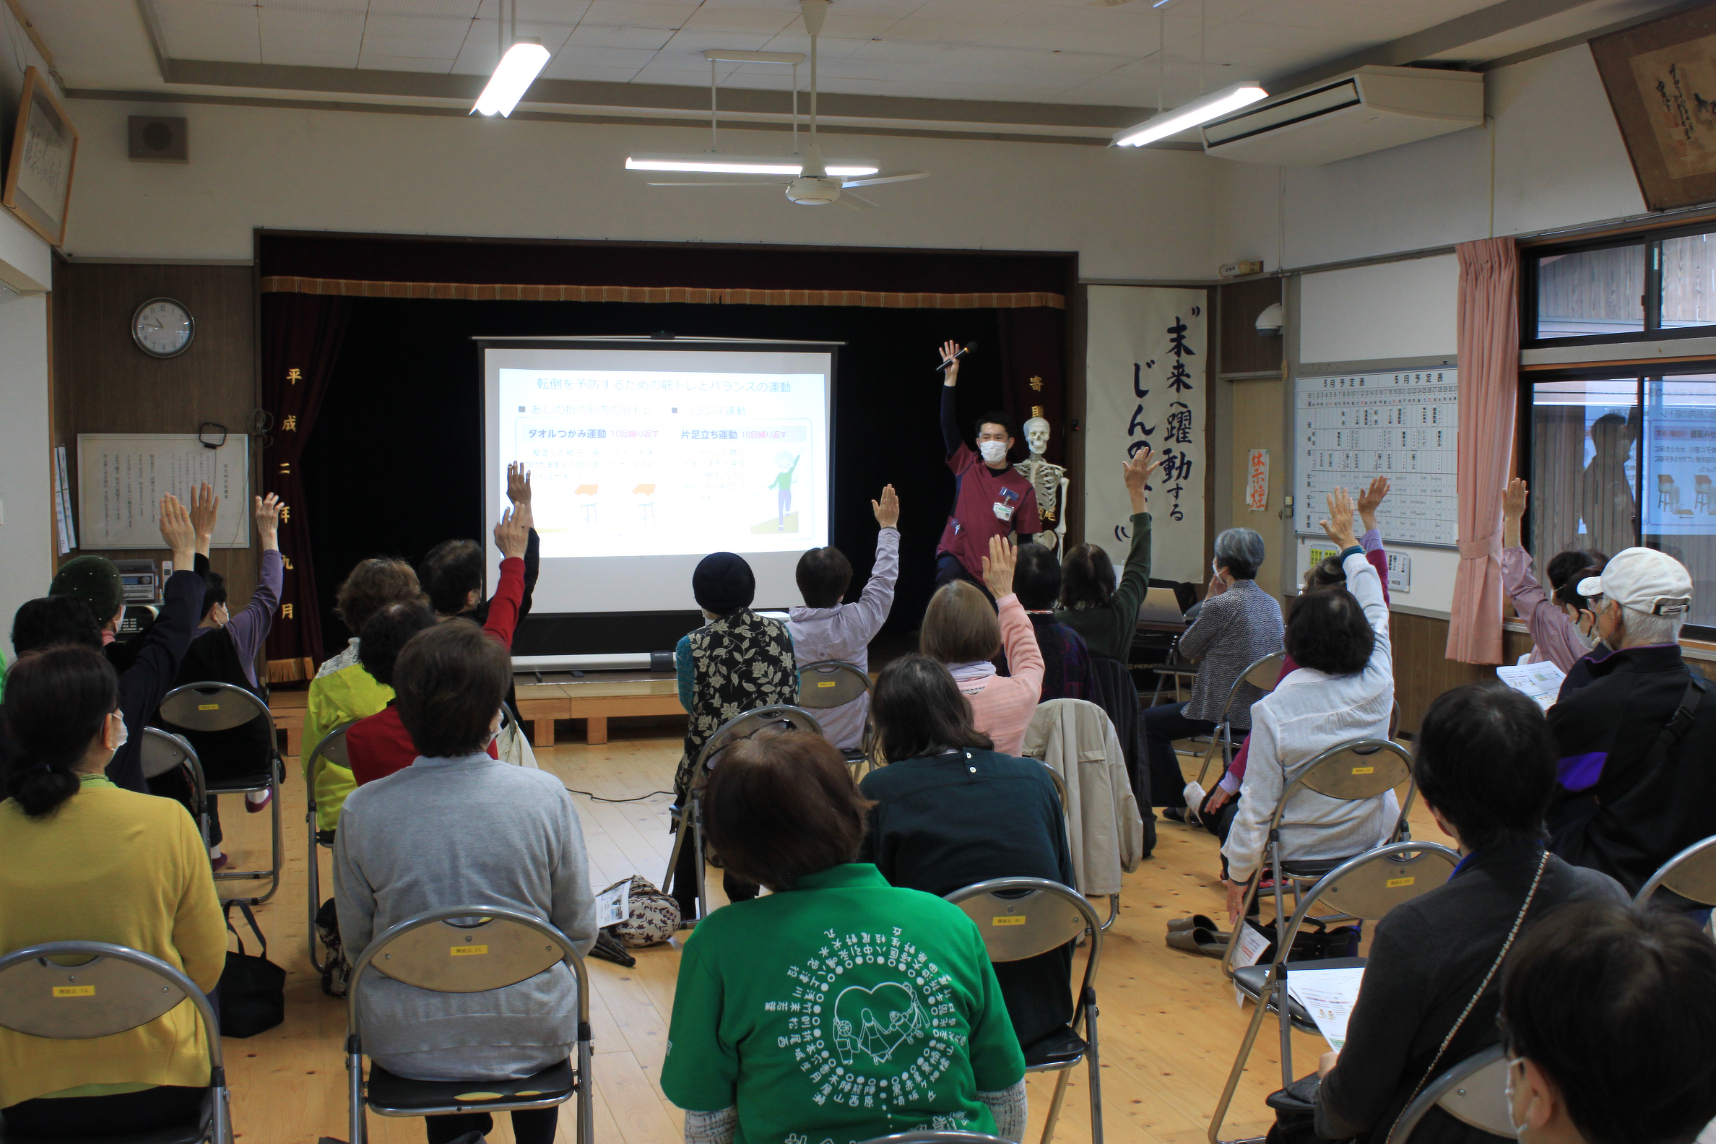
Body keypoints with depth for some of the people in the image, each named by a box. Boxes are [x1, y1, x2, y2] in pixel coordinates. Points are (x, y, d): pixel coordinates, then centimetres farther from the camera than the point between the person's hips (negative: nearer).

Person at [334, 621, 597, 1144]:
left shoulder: (362, 811, -12)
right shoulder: (545, 796, -14)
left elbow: (355, 940, 0)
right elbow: (579, 933, -4)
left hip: (404, 1044, 1)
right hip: (531, 1039, -1)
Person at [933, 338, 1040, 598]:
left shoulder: (1023, 488, -1)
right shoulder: (966, 466, 3)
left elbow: (1027, 539, 2)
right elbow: (948, 425, -5)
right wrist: (950, 378, -12)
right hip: (955, 557, 0)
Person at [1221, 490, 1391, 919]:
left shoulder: (1273, 710, -25)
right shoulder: (1377, 685, -15)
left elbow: (1256, 808, -20)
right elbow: (1376, 611, 6)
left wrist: (1237, 875, -4)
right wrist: (1349, 543, 21)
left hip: (1301, 852, -4)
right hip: (1373, 843, 4)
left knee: (1232, 822, 24)